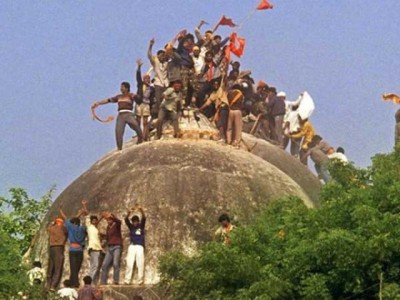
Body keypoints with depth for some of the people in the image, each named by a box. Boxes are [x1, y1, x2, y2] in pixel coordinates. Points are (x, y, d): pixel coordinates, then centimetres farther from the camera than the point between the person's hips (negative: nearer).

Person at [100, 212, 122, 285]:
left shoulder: (116, 225, -1)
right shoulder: (108, 227, 18)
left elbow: (118, 221, -27)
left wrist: (111, 216, -41)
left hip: (117, 247, -7)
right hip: (109, 248, 7)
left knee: (115, 264, -20)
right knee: (105, 265, 0)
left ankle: (116, 281, -19)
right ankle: (103, 282, 3)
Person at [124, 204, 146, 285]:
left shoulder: (141, 226, 9)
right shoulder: (131, 227, 10)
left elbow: (144, 218, -7)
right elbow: (126, 220, -5)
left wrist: (141, 210, -25)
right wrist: (129, 212, -24)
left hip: (140, 247, 0)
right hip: (132, 246, 0)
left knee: (140, 264, -7)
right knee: (129, 263, -7)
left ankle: (140, 281, -7)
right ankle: (127, 280, -9)